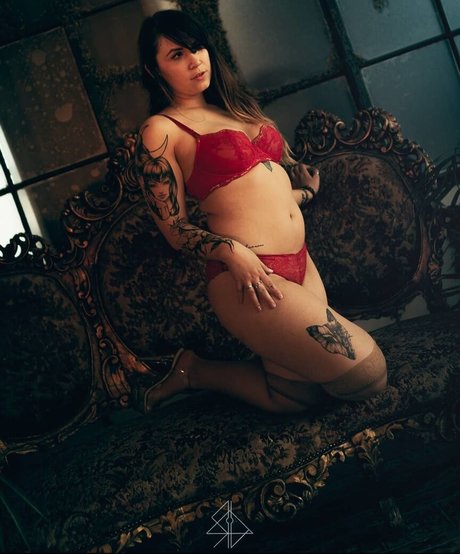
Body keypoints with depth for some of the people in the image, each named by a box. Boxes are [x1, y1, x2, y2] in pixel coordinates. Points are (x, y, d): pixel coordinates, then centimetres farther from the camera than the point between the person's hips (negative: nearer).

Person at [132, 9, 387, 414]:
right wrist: (231, 251, -21)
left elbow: (304, 174, 22)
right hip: (247, 278, -8)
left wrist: (293, 196, 1)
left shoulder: (237, 107, 18)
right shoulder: (160, 131, -3)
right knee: (367, 373, -10)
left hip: (300, 263, 8)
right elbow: (177, 232, -5)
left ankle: (197, 374, 24)